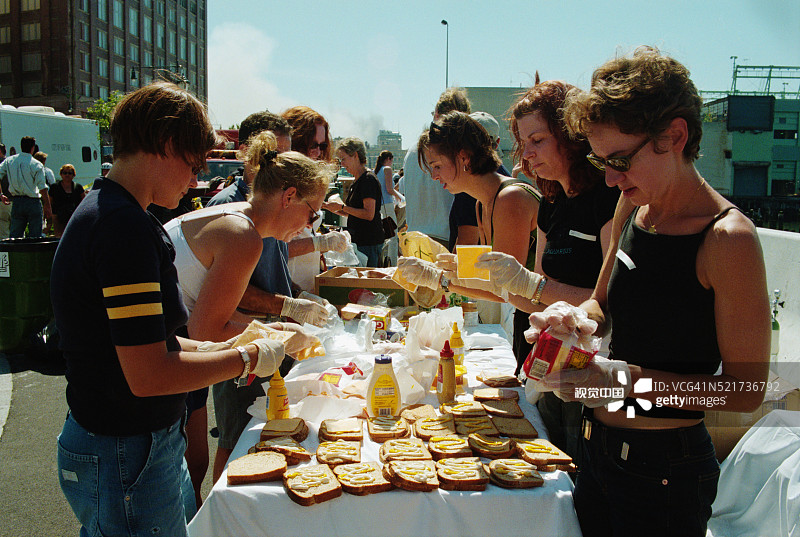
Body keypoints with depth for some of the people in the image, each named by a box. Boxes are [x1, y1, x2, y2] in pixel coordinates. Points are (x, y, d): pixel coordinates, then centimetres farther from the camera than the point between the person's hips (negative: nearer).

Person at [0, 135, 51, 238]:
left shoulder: (8, 161, 4)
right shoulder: (37, 165, -8)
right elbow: (43, 189, -11)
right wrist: (47, 207, -6)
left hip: (16, 203, 4)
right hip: (33, 202, -4)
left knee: (14, 235, 10)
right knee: (35, 237, 2)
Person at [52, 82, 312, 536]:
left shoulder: (103, 210, 8)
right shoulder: (125, 226, -24)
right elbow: (149, 376, -26)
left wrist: (214, 349, 8)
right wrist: (247, 359, -14)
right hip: (126, 461, -9)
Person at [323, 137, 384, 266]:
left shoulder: (368, 179, -13)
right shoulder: (357, 181, 17)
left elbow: (369, 214, -20)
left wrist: (342, 207, -15)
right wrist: (333, 208, 9)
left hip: (369, 243, -9)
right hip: (358, 241, 9)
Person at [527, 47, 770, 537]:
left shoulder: (729, 239, -20)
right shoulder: (633, 207, 2)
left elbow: (746, 390, -18)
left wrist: (628, 379, -27)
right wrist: (578, 320, -9)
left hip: (666, 473, -6)